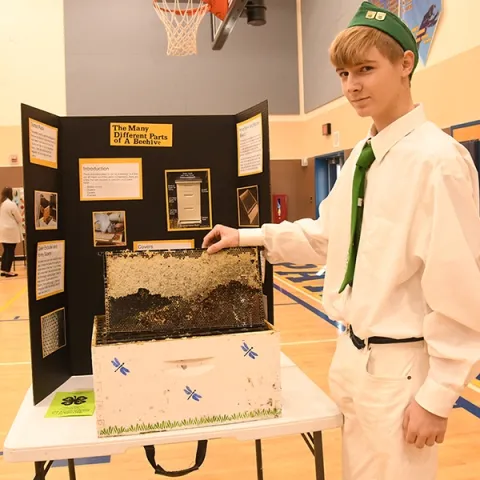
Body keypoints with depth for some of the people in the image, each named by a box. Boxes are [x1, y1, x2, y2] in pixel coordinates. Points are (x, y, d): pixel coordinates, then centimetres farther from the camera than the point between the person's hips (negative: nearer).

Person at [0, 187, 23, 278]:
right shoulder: (11, 204, -14)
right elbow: (19, 219, -7)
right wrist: (18, 223, 13)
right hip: (11, 231, -7)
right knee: (10, 251, -2)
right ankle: (8, 271, 0)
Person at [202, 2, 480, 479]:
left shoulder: (438, 160, -20)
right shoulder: (360, 156, 4)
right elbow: (327, 234, 16)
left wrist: (438, 396, -14)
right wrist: (248, 237, 11)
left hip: (400, 364, -7)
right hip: (352, 354, 8)